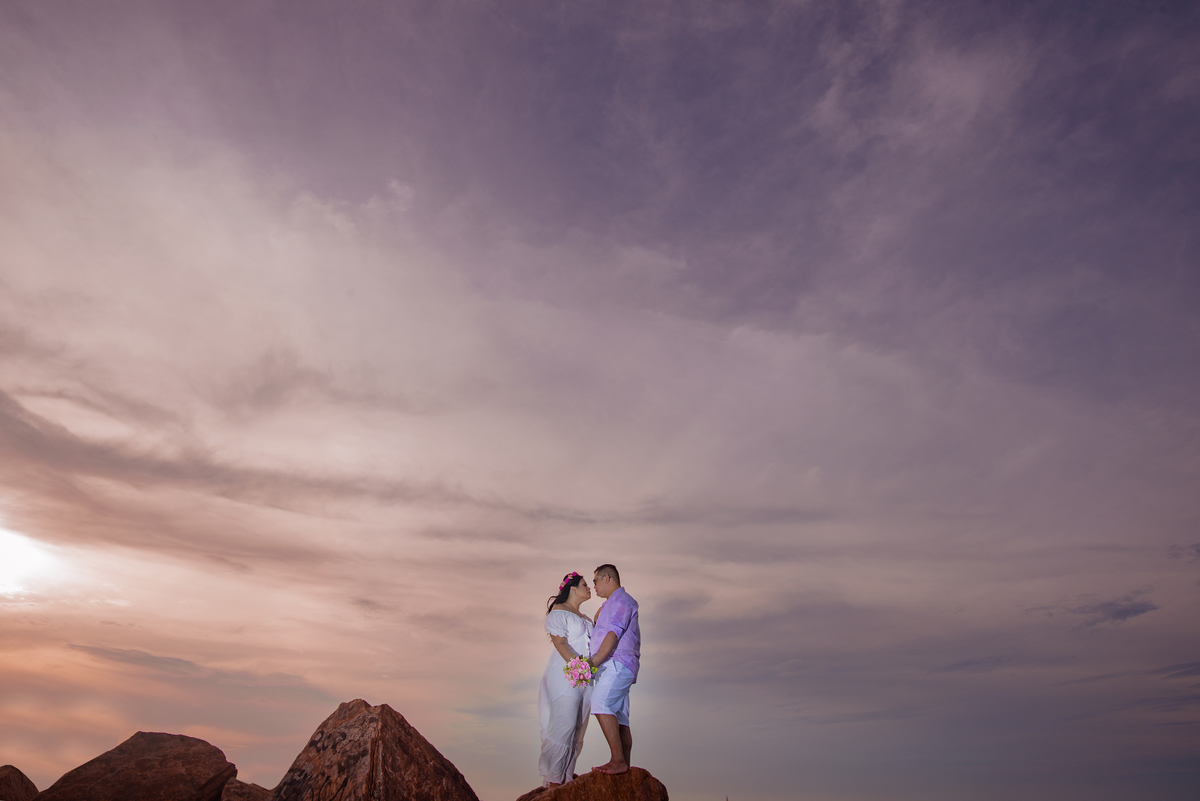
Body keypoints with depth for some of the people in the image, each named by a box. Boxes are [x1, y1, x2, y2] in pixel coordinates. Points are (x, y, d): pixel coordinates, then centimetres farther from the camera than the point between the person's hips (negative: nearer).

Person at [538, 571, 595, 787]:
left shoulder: (584, 618, 23)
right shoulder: (559, 611, -2)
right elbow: (560, 642, -14)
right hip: (565, 673, -8)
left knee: (578, 727, 5)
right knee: (564, 723, -11)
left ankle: (566, 775, 11)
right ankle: (553, 779, -6)